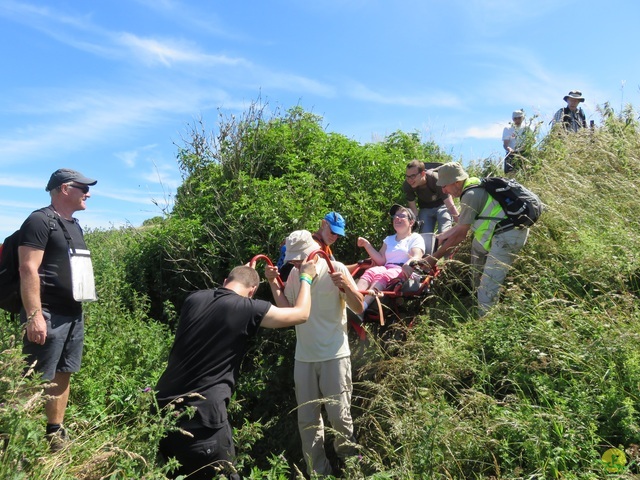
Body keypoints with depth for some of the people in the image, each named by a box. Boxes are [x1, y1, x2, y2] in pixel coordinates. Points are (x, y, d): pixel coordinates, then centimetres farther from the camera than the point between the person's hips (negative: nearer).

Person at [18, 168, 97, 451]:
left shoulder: (74, 225, 17)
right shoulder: (40, 220, -10)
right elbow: (28, 270, -17)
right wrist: (34, 315, -23)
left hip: (74, 315, 9)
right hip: (47, 315, -9)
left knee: (63, 375, 14)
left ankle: (55, 433, 25)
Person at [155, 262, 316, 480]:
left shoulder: (194, 299, 5)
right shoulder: (248, 308, -10)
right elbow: (301, 314, 2)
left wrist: (243, 271, 35)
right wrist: (306, 277, 18)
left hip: (163, 404, 7)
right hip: (202, 414, -6)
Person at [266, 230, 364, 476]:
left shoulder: (335, 269, -10)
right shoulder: (294, 273, 3)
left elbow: (359, 308, -11)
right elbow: (286, 308, 6)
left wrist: (346, 285, -29)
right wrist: (273, 282, -4)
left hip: (334, 354, -4)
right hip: (303, 357, 4)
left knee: (339, 415, 3)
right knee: (307, 420, 8)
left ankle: (348, 464, 32)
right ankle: (318, 471, 25)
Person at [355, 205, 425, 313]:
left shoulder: (416, 238, 14)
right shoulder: (388, 239, 29)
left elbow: (416, 257, -7)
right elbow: (381, 260, 14)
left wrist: (408, 264, -32)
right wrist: (367, 244, 4)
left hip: (404, 271, -4)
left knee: (383, 275, -38)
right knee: (370, 271, -32)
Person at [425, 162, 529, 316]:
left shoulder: (470, 195, -15)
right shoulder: (476, 185, 14)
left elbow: (460, 234, -12)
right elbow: (464, 224, 23)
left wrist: (434, 258, -8)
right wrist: (444, 235, 27)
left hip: (508, 235, -11)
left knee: (489, 284, -10)